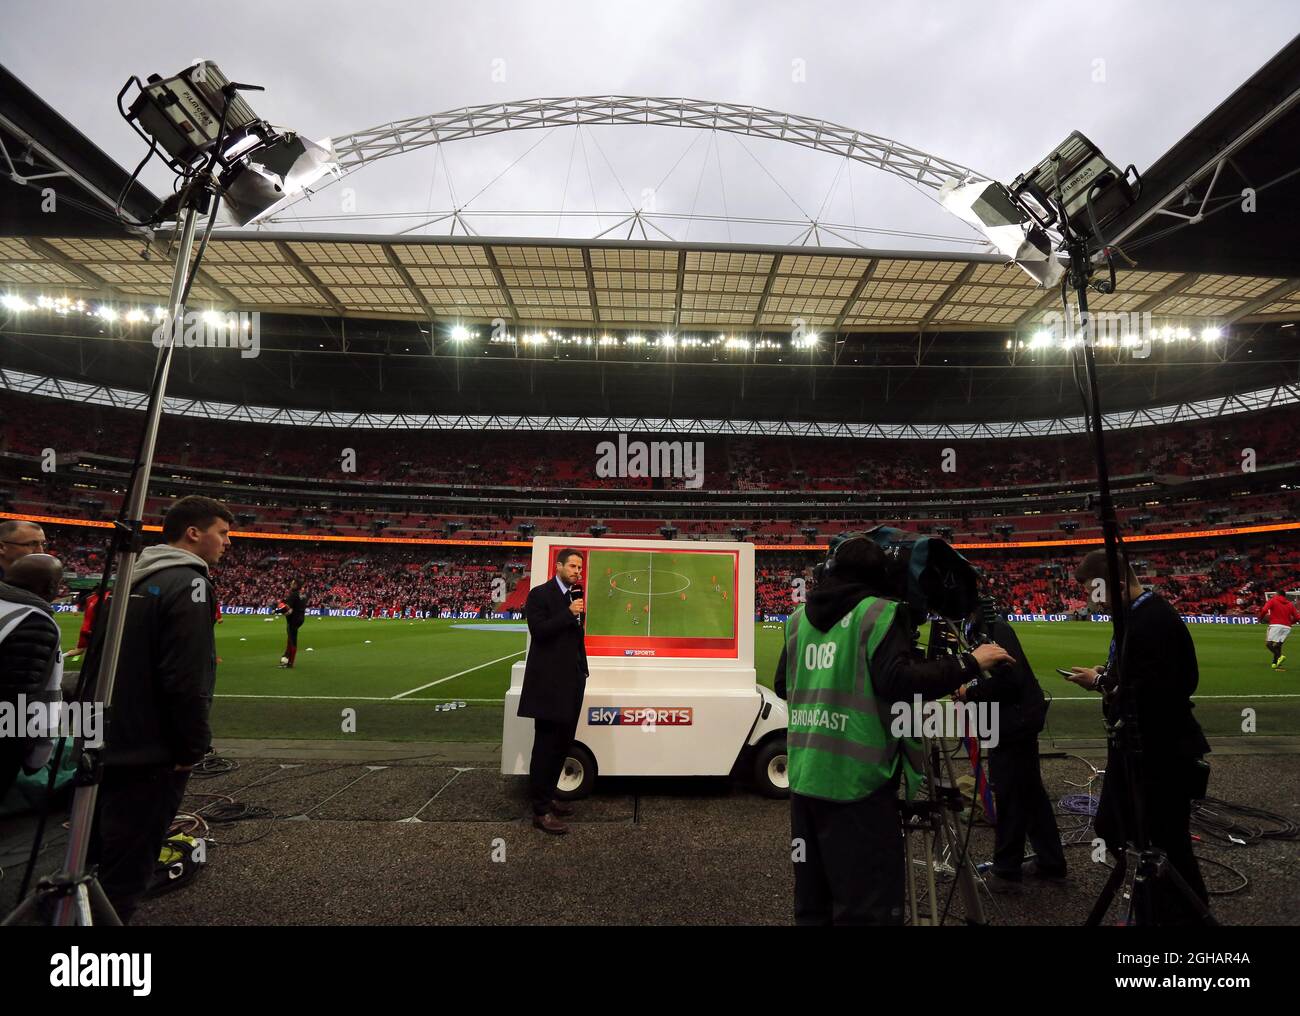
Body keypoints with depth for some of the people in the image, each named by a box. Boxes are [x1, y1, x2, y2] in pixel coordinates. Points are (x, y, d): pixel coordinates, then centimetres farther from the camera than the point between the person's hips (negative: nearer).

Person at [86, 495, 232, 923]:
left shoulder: (132, 579, 10)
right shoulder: (188, 583, -18)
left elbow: (96, 661, 17)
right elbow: (187, 680, -24)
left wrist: (98, 727, 24)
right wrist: (194, 746, -14)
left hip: (105, 744, 9)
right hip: (149, 755, -9)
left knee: (98, 861, 23)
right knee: (125, 872, 3)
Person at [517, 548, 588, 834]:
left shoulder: (576, 595, 14)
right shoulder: (539, 594, -9)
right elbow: (538, 631, -19)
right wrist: (569, 613, -23)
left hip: (571, 680, 8)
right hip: (548, 681, -8)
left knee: (563, 743, 14)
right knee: (546, 746, -3)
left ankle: (547, 797, 27)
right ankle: (541, 811, 5)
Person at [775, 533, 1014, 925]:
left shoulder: (799, 618, 10)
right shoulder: (878, 613, -8)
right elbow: (900, 681, -19)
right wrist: (969, 663, -11)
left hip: (804, 776, 6)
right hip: (857, 778, -6)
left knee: (812, 900, 18)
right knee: (868, 904, 4)